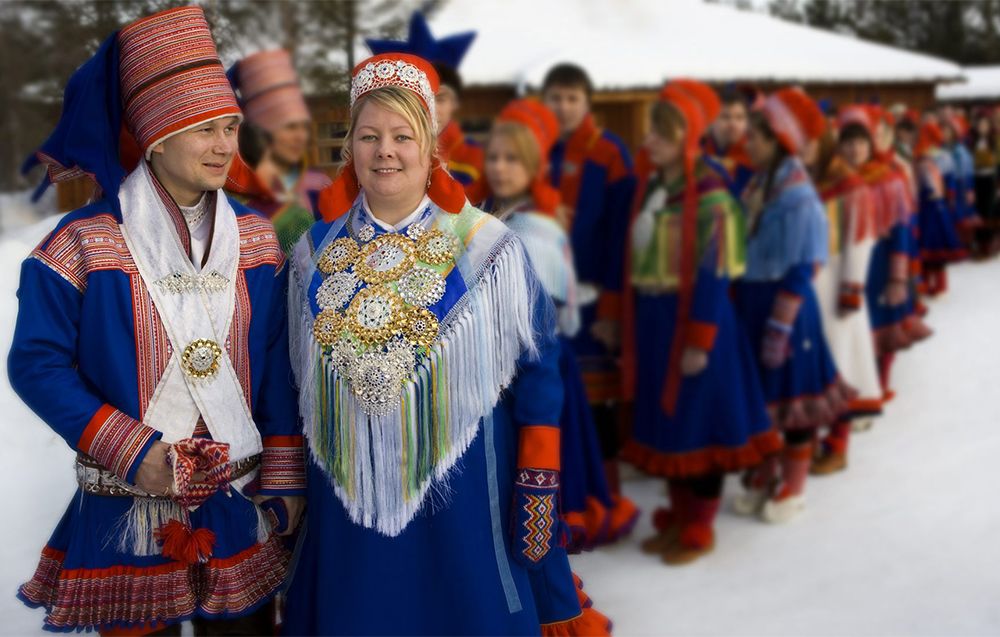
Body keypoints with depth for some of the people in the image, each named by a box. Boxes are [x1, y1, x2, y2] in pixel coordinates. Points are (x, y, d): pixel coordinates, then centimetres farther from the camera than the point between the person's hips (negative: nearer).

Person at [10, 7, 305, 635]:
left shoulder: (256, 240, 3)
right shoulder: (86, 242, -9)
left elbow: (277, 368, 5)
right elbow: (37, 363, -8)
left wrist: (285, 479, 3)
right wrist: (132, 452, -15)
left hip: (242, 509, 3)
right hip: (129, 508, -3)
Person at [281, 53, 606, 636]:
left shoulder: (487, 249, -7)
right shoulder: (315, 253, 4)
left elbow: (537, 376, -4)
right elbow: (297, 385, 12)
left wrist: (539, 483, -8)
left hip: (462, 495, -3)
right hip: (348, 496, 3)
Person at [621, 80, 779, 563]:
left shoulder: (709, 194, -15)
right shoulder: (651, 184, 9)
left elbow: (713, 275, -17)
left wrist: (699, 340, -19)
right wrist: (637, 324, 15)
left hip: (692, 316, -8)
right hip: (654, 318, 8)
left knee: (698, 425, 4)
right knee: (665, 423, 15)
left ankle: (699, 529, 19)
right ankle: (677, 518, 30)